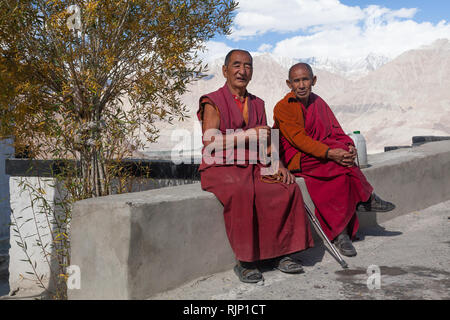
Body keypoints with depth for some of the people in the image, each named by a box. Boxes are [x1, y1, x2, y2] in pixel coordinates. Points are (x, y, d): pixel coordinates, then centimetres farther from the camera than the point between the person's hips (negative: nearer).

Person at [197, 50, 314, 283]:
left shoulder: (257, 104, 19)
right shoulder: (213, 102, 1)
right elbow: (210, 141, -12)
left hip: (253, 167, 6)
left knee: (288, 187, -20)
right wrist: (248, 135, -14)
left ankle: (280, 252, -10)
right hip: (220, 168, -5)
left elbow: (266, 140, 16)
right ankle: (244, 261, -25)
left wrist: (278, 165, -2)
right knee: (242, 192, -37)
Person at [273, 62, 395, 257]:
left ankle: (340, 232, -20)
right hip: (295, 161, -6)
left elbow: (336, 131, 10)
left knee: (344, 174, -26)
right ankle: (367, 198, -6)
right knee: (343, 165, -29)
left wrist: (349, 147, -14)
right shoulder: (283, 108, -7)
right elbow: (299, 139, -19)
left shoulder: (318, 103, 12)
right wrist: (330, 153, -31)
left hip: (323, 160, 6)